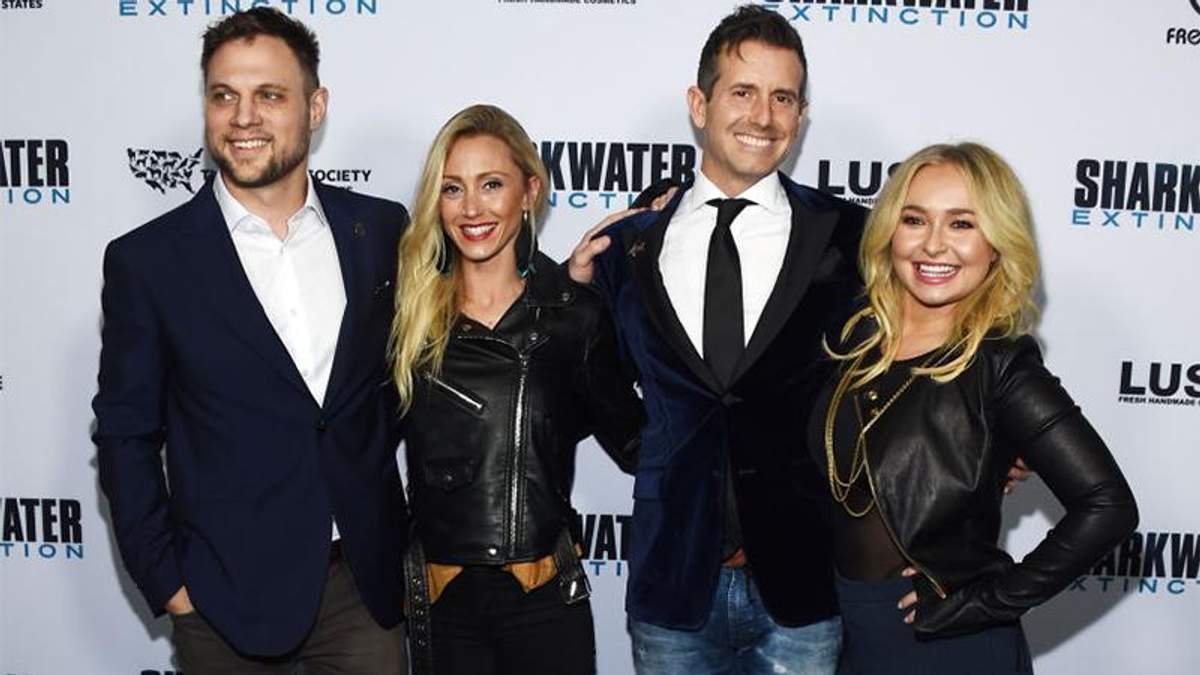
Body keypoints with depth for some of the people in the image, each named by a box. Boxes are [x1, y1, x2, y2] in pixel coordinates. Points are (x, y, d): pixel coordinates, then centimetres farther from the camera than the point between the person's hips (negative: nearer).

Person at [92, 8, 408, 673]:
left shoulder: (381, 230, -1)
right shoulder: (146, 260, -7)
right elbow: (126, 435, -1)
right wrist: (166, 579, -5)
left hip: (367, 581, 2)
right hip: (227, 594, -1)